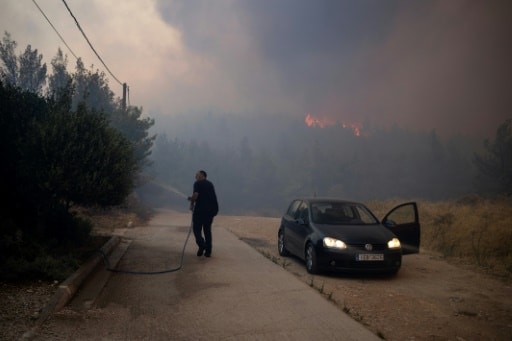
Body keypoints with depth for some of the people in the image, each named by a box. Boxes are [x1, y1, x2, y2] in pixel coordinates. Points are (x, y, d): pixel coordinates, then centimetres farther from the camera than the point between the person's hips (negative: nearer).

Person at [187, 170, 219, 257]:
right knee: (207, 230, 14)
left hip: (200, 209, -6)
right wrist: (193, 198, 22)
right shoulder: (210, 184, 18)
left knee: (196, 229, 4)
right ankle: (208, 251, 13)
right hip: (211, 210, 6)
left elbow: (195, 195, -18)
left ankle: (201, 244, -19)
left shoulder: (198, 183, -3)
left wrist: (192, 203, -1)